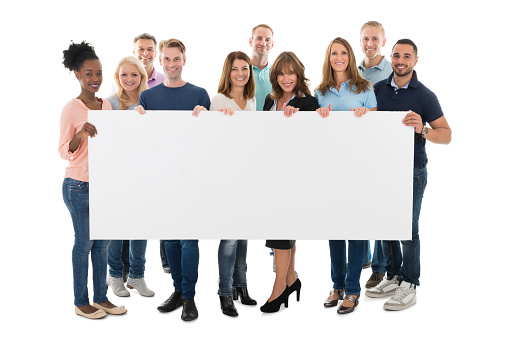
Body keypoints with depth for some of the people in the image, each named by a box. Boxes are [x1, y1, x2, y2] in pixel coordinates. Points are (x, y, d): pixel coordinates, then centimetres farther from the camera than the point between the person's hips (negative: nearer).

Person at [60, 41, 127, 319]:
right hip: (79, 186, -6)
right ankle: (81, 302, 16)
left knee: (102, 242, 11)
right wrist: (82, 134, -25)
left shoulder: (106, 105, 8)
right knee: (84, 242, 3)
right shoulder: (71, 109, -10)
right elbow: (64, 152, -10)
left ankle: (101, 297, 23)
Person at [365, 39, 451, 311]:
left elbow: (446, 135, -8)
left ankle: (409, 286, 10)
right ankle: (393, 277, 25)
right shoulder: (378, 89, 7)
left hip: (411, 171, -4)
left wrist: (422, 130, -27)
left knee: (408, 229, -1)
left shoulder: (424, 95, -5)